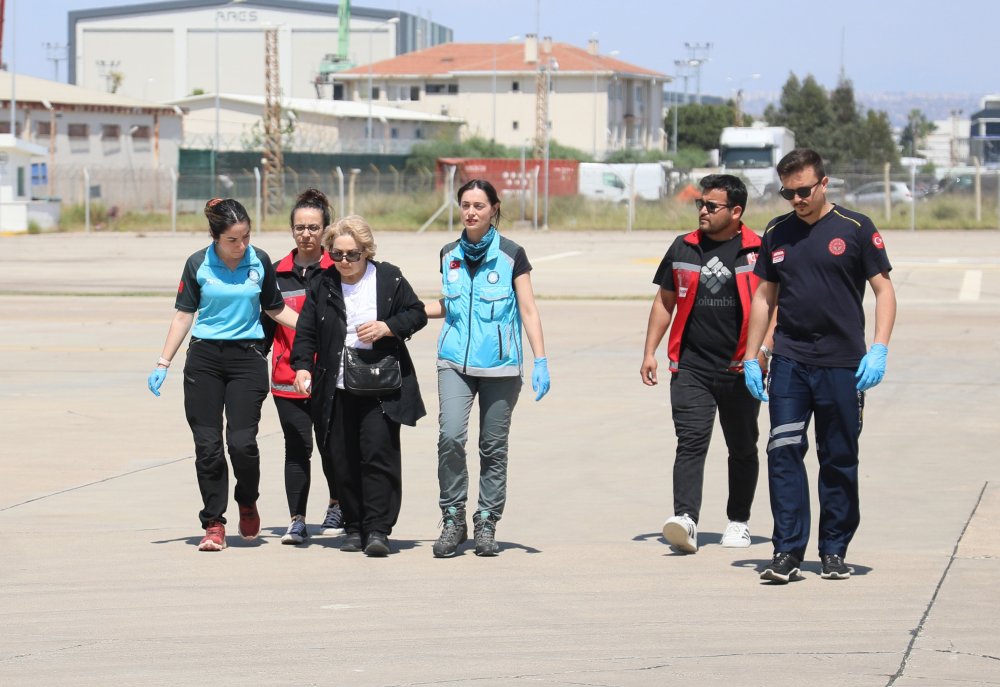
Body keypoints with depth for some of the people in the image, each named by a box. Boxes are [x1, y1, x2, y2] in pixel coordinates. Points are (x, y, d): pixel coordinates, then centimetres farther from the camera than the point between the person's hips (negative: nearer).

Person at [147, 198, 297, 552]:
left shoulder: (260, 261, 2)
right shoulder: (198, 265, -1)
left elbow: (276, 309, 14)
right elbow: (184, 315, 5)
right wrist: (163, 363, 1)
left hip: (248, 357, 0)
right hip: (204, 358, 0)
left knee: (242, 441, -11)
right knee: (207, 444, -3)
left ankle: (248, 502, 18)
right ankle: (214, 525, 6)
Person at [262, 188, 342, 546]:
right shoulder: (278, 272, 9)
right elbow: (268, 324, 15)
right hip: (287, 378, 2)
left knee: (330, 443, 5)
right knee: (296, 448, -2)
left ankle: (337, 506, 28)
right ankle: (297, 521, 3)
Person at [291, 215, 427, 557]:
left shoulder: (389, 278, 1)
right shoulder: (322, 286, 6)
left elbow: (417, 314, 6)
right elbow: (306, 332, 6)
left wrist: (387, 327, -12)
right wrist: (302, 366, -10)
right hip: (337, 390, 3)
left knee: (378, 453, -11)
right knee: (344, 461, 4)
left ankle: (378, 529, -9)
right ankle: (354, 527, 15)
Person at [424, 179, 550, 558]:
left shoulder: (511, 255, -1)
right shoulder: (449, 254, 9)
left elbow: (528, 310, -1)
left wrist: (540, 361, -8)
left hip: (500, 365, -2)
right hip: (455, 361, 2)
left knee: (493, 447, 2)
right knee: (450, 435, -15)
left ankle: (486, 524, 14)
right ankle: (453, 519, -5)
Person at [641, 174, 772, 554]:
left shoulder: (758, 251, -2)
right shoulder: (683, 248, 8)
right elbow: (665, 302, 15)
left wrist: (763, 348, -12)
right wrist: (650, 352, 9)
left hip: (740, 370, -1)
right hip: (691, 366, 1)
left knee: (742, 448, 12)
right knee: (690, 441, -14)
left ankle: (738, 521, 26)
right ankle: (686, 518, -24)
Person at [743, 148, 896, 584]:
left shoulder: (855, 229, -1)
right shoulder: (777, 234, 10)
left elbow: (884, 289, 0)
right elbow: (764, 297, 17)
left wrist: (879, 350, -11)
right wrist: (751, 358, 13)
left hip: (842, 364, -2)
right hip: (789, 362, 3)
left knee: (839, 461, 5)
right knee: (783, 454, -6)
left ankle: (834, 551, 15)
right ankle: (788, 551, -3)